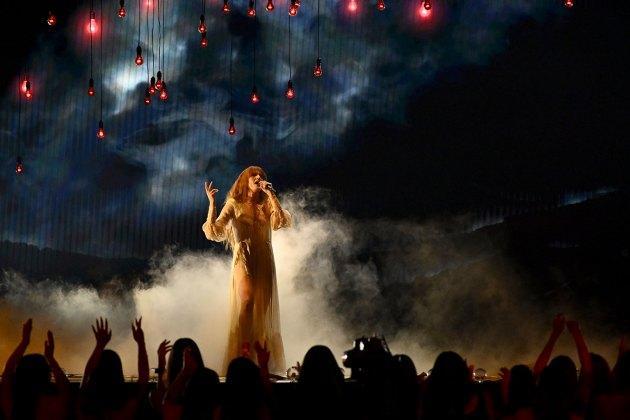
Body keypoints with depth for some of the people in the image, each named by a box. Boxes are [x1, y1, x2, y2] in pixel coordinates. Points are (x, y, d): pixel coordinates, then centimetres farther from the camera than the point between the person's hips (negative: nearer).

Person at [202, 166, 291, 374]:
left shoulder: (267, 205, 15)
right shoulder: (234, 204, 7)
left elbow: (282, 222, -6)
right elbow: (213, 230, -3)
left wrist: (271, 194, -4)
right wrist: (211, 202, -11)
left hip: (264, 262, 4)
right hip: (244, 260, -3)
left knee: (264, 310, 0)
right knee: (247, 300, -27)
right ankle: (244, 350, -31)